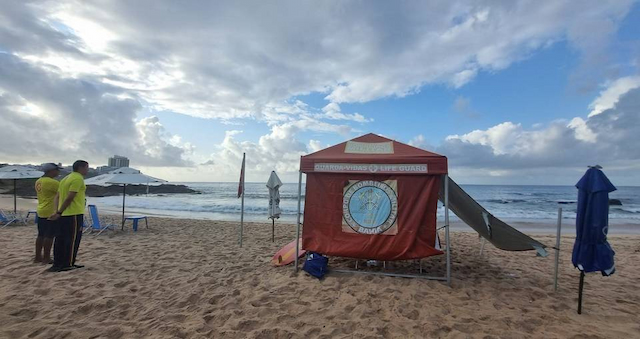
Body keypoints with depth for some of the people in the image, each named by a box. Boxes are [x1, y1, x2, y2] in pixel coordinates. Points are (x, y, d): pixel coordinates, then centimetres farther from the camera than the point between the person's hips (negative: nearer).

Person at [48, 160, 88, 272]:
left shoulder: (66, 178, 17)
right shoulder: (78, 179, -12)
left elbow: (57, 197, 14)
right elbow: (69, 198, -19)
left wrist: (58, 211, 7)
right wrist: (59, 212, -14)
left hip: (64, 215, 9)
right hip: (74, 214, -9)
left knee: (61, 240, 12)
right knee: (73, 239, -2)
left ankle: (58, 264, 18)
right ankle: (68, 264, 3)